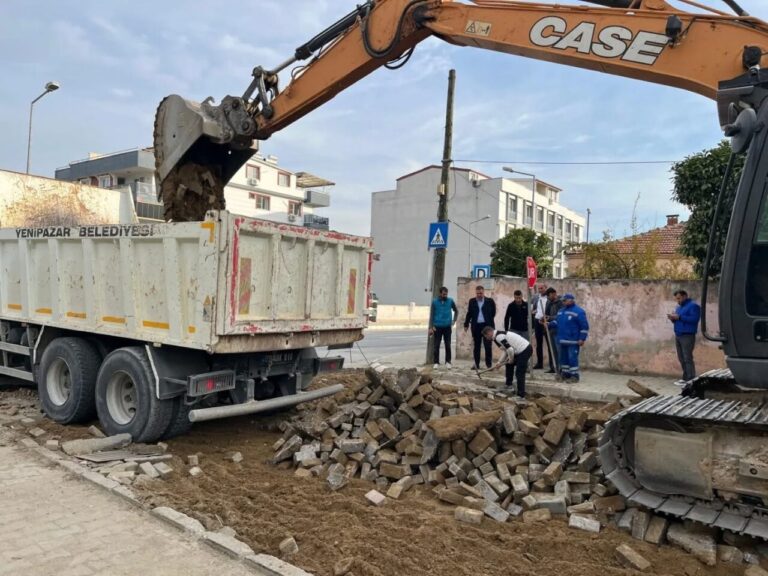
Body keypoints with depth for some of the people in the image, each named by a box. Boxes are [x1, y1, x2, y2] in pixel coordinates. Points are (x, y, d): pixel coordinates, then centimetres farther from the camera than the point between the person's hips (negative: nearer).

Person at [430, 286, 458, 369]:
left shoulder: (450, 301, 1)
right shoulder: (435, 302, -1)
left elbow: (456, 311, 16)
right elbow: (432, 314, 1)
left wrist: (454, 320, 6)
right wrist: (431, 327, -4)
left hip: (447, 327, 0)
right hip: (437, 327, 0)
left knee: (448, 345, 2)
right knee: (436, 345, 2)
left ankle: (448, 362, 12)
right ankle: (436, 362, 10)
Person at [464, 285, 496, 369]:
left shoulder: (490, 301, 1)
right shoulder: (472, 301, 7)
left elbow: (493, 313, 4)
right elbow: (469, 314, 8)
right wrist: (466, 324, 6)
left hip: (487, 326, -2)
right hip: (476, 326, 2)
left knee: (488, 346, -2)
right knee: (476, 346, 8)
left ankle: (489, 364, 4)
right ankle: (476, 364, 15)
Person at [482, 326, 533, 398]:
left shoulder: (498, 337, -16)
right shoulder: (499, 335, 16)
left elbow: (510, 349, -23)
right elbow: (506, 350, 23)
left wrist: (511, 359, -6)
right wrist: (500, 362, 19)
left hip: (525, 350, -11)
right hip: (522, 350, 11)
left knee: (519, 373, -9)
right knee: (509, 364, 26)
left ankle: (521, 395, -4)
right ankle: (509, 384, 37)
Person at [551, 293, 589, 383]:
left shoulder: (578, 311, -10)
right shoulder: (561, 311, 16)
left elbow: (584, 326, -12)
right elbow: (557, 322, 25)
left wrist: (582, 339, -16)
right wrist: (548, 324, 8)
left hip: (573, 341, -8)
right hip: (562, 340, 8)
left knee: (572, 358, -8)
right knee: (563, 358, 13)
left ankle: (574, 376, -1)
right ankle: (565, 374, 23)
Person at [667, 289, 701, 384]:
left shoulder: (693, 306, -5)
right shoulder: (679, 307, 21)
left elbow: (694, 319, -18)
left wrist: (679, 317, -19)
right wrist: (673, 319, 2)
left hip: (687, 336, -8)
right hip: (678, 335, 8)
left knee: (687, 358, -11)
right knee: (681, 358, 8)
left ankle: (691, 380, -10)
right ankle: (685, 378, 12)